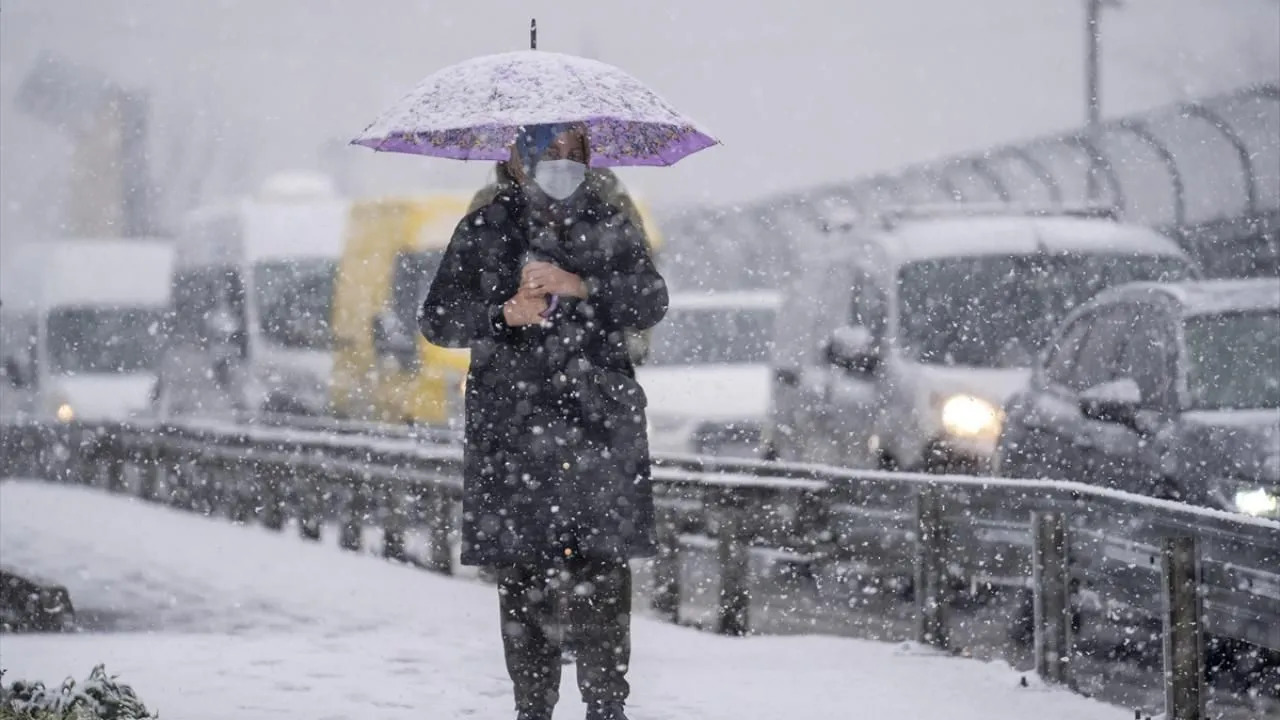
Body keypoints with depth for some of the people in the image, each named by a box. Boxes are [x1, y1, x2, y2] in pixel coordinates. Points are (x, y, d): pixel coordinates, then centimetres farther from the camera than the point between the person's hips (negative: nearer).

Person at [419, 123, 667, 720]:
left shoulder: (609, 224, 11)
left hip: (597, 419, 0)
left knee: (602, 565, -7)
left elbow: (651, 302, 0)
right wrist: (503, 315, -9)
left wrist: (579, 285, -13)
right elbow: (438, 320, 8)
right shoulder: (486, 228, 10)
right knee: (521, 570, 0)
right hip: (512, 420, 0)